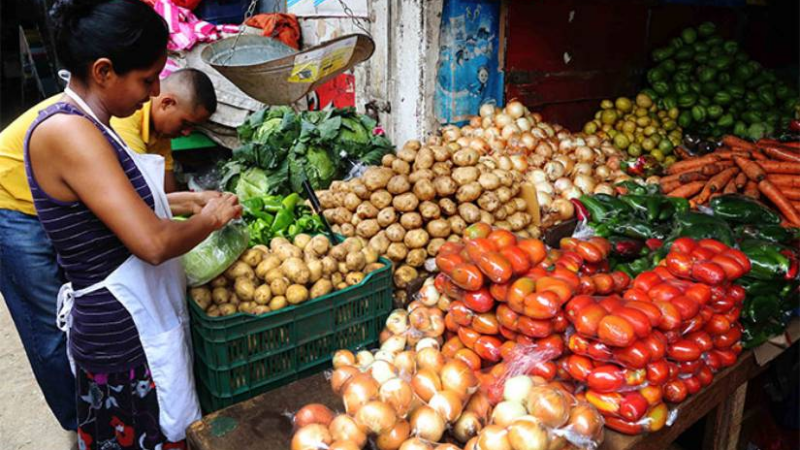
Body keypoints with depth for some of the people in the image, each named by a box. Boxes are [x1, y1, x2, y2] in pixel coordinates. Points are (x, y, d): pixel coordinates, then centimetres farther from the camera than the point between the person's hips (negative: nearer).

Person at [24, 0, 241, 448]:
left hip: (118, 323, 9)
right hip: (128, 335, -9)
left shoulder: (84, 125, 6)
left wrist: (189, 200, 9)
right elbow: (153, 243, -29)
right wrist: (210, 218, -12)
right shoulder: (65, 132, -23)